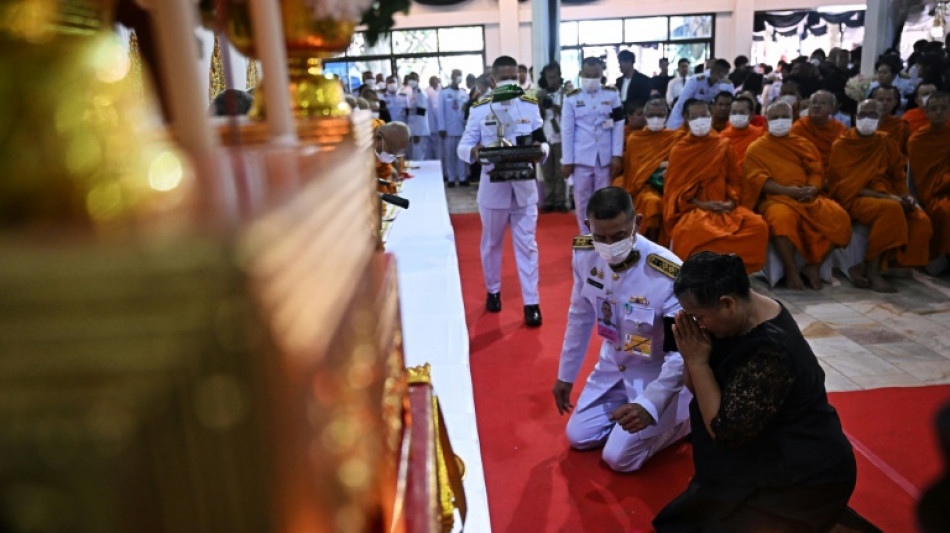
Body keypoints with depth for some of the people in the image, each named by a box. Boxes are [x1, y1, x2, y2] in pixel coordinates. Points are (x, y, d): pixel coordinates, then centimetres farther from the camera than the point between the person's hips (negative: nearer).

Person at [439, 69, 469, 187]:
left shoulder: (464, 93, 9)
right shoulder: (443, 92, 1)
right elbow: (441, 111, -2)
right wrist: (442, 128, -8)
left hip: (462, 128, 2)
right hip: (448, 129, -2)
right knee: (449, 155, 2)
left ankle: (462, 178, 8)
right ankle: (451, 178, 9)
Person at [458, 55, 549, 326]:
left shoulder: (530, 105, 2)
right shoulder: (479, 108, -3)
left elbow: (542, 141, 3)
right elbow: (463, 145, -6)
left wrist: (541, 151, -21)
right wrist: (474, 151, -29)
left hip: (524, 186, 1)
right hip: (493, 186, 0)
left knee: (527, 245, 4)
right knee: (491, 243, 14)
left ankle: (531, 302, 11)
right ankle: (493, 291, 35)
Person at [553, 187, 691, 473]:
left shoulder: (669, 275, -35)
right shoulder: (584, 255, -16)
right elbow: (580, 317, 1)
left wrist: (650, 405, -43)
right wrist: (565, 374, 9)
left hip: (656, 373, -6)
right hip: (612, 365, 6)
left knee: (619, 458, -6)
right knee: (578, 437, 11)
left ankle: (686, 417, 15)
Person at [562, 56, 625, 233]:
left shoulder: (612, 95, 5)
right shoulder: (572, 98, 2)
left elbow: (618, 126, 4)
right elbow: (567, 131, 0)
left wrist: (617, 155, -2)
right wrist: (567, 160, -3)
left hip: (605, 157, 1)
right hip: (581, 157, 0)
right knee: (582, 199, 6)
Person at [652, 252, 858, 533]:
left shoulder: (771, 349, -32)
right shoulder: (742, 313, -6)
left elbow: (723, 432, -27)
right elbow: (696, 387, 3)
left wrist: (697, 361, -24)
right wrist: (693, 359, -18)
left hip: (807, 480, -8)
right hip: (772, 454, 8)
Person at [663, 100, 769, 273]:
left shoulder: (724, 145, 11)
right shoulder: (679, 150, 4)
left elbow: (734, 179, 13)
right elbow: (675, 187, 0)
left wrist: (731, 201, -7)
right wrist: (701, 204, -13)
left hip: (723, 206, 4)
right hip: (693, 208, -3)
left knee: (758, 226, -23)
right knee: (695, 230, -40)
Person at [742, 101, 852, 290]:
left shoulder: (803, 144, 22)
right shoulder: (756, 148, 10)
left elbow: (817, 171, 13)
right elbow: (758, 180, -3)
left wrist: (812, 189, -10)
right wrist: (787, 190, -18)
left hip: (808, 196, 4)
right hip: (776, 198, -4)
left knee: (838, 217, -24)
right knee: (781, 217, -40)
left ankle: (813, 265, -10)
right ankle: (791, 270, -27)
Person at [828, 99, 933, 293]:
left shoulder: (887, 142, 13)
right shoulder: (842, 145, -1)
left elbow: (898, 175, 17)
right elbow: (846, 186, -9)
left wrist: (904, 196, -5)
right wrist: (886, 197, -18)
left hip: (886, 198, 5)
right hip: (854, 199, -5)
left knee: (921, 220, -22)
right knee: (891, 209, -35)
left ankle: (863, 267, -21)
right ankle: (872, 271, -25)